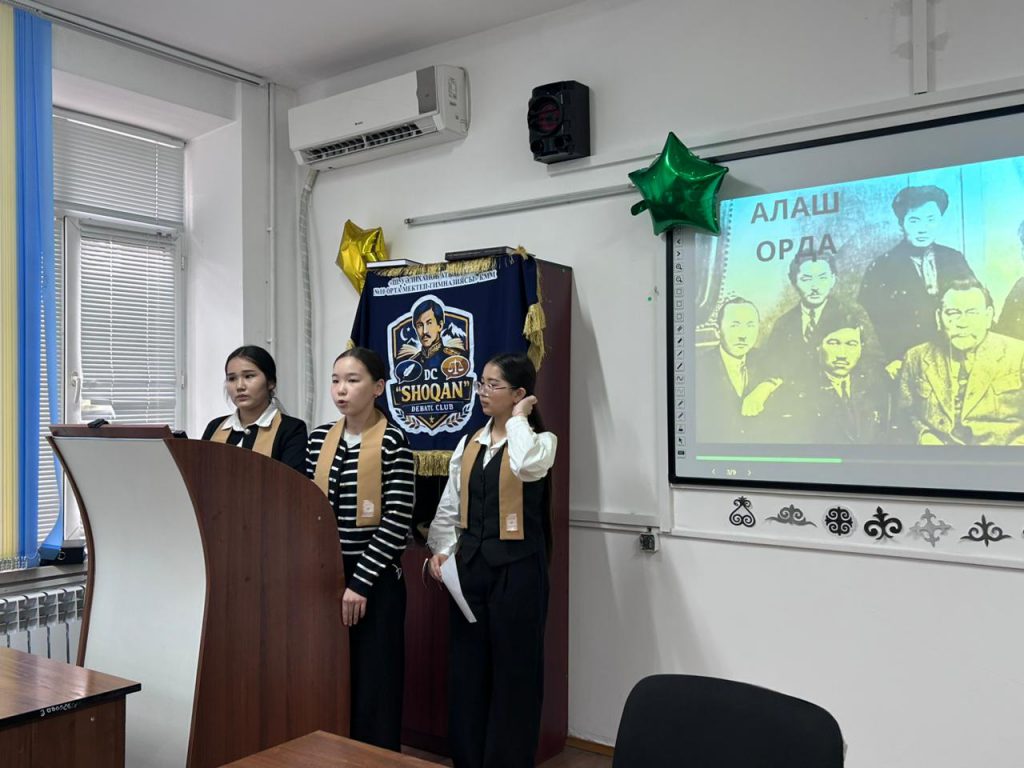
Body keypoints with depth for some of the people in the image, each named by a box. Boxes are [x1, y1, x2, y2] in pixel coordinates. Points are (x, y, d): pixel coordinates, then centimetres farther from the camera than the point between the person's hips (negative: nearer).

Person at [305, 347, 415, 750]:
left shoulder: (393, 440, -9)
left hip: (375, 582, -5)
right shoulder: (319, 437, 7)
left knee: (373, 687, 5)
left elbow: (397, 520, -13)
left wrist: (360, 582, -15)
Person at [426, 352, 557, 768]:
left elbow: (526, 465, -32)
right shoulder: (468, 445, 9)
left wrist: (518, 418, -17)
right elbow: (449, 506, 12)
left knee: (513, 668, 5)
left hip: (516, 564, -5)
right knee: (467, 665, 12)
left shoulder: (539, 440, -6)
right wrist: (441, 550, 0)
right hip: (470, 562, 5)